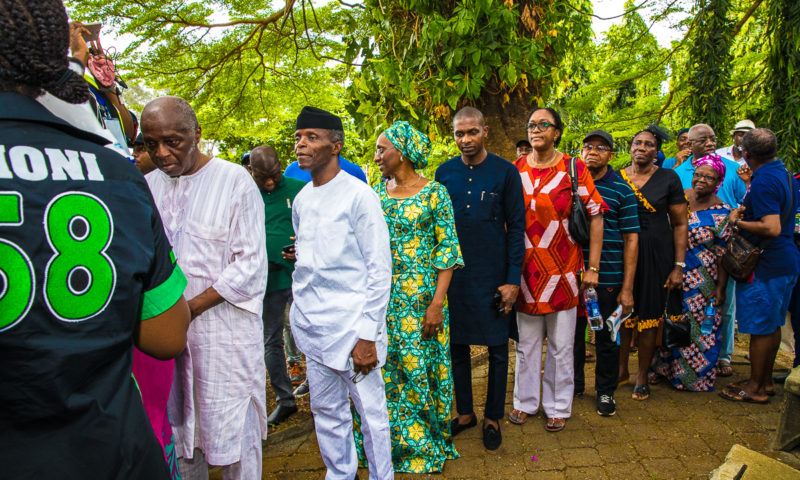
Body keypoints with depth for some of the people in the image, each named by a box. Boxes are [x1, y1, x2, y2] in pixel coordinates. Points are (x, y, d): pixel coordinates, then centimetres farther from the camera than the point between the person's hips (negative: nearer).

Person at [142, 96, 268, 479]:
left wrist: (191, 306, -16)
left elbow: (250, 265, -10)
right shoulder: (150, 183, 8)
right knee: (179, 423, 16)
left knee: (233, 429, 4)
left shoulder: (235, 181, -7)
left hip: (224, 328, -4)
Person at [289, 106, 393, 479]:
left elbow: (379, 270, -11)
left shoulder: (359, 196, -9)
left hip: (351, 323, -6)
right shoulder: (301, 200, 10)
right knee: (326, 413, 17)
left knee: (371, 412, 5)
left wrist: (368, 335, -14)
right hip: (311, 324, 6)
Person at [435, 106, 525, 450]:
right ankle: (465, 412, 30)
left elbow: (516, 227, -4)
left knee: (497, 349, 7)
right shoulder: (444, 173, 4)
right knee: (456, 346, 11)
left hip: (493, 276, -2)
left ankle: (493, 418, 25)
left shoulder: (505, 172, -3)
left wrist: (513, 279, -9)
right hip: (452, 274, 3)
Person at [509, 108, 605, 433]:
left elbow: (595, 216, -2)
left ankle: (558, 407, 25)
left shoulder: (574, 168, -3)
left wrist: (593, 267, -6)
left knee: (561, 345, 8)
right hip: (525, 269, 2)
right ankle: (526, 402, 29)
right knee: (526, 342, 12)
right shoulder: (516, 170, 4)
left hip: (562, 269, -2)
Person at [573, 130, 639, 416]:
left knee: (606, 337, 9)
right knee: (572, 332, 12)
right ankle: (574, 382, 33)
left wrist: (627, 288, -7)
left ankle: (605, 391, 27)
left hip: (608, 278, -2)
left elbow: (631, 239, -3)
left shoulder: (622, 190, -1)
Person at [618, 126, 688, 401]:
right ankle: (621, 370, 25)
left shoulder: (668, 178, 0)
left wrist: (678, 266, -6)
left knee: (649, 318, 5)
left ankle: (642, 377, 19)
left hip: (656, 256, -1)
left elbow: (680, 224, 0)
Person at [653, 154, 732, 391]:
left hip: (701, 283, -3)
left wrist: (720, 288, -8)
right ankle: (665, 367, 30)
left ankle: (695, 376, 24)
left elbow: (723, 254, -7)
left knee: (701, 328, 6)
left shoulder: (722, 213, -8)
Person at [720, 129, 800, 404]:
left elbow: (772, 228, -27)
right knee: (772, 325, 17)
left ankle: (755, 387, 11)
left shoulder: (763, 182, -20)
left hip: (766, 264, -10)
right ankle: (766, 381, 28)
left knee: (760, 327, 0)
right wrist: (749, 210, 13)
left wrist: (738, 222, -15)